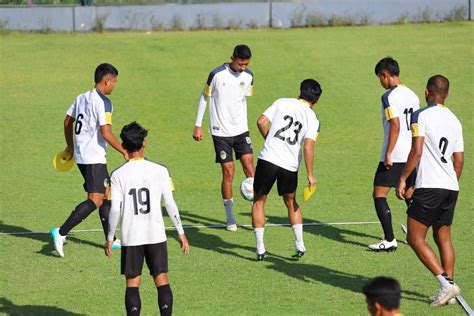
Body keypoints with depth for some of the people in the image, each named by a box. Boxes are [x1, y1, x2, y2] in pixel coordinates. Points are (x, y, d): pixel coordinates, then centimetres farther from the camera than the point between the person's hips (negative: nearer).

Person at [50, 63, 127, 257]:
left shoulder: (82, 98, 12)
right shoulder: (103, 102, -14)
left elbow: (67, 122, 21)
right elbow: (106, 133, -20)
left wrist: (70, 146, 33)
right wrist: (125, 152, -12)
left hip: (80, 155, 10)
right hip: (95, 158, -10)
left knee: (105, 195, 17)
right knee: (95, 200, -12)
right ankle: (61, 233, -22)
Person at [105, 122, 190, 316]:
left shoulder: (118, 175, -6)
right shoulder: (159, 171, -3)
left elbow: (115, 210, -9)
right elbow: (170, 204, -2)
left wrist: (110, 238, 2)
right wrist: (181, 233, 6)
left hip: (130, 237, 0)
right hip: (156, 234, 0)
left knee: (132, 284, 5)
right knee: (162, 281, 6)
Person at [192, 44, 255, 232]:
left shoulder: (248, 76, 2)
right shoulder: (217, 74, -12)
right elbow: (205, 97, -1)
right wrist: (198, 126, -1)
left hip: (241, 130, 4)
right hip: (221, 132, -4)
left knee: (249, 169, -8)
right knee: (228, 173, -4)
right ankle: (230, 219, 8)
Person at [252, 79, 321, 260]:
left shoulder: (282, 103, 5)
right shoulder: (313, 119, 2)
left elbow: (261, 121, -1)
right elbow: (308, 146, -10)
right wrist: (310, 174, -5)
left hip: (267, 159, -1)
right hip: (290, 166, 1)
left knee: (259, 201, 13)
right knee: (291, 203, 24)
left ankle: (260, 249, 8)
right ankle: (300, 246, 20)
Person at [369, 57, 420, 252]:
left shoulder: (390, 96, -12)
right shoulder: (412, 95, 12)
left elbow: (395, 126, -20)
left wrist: (388, 153, -20)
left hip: (394, 156, -8)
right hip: (412, 154, 8)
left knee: (379, 195, -3)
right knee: (408, 194, 22)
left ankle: (389, 241, -8)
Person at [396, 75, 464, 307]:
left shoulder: (421, 116, -7)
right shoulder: (454, 120, 14)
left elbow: (416, 151, -15)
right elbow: (459, 160, 17)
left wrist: (403, 179, -8)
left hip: (429, 186, -7)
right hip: (451, 187, 7)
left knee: (415, 239, -3)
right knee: (443, 238, 16)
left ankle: (446, 283, -13)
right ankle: (449, 287, 12)